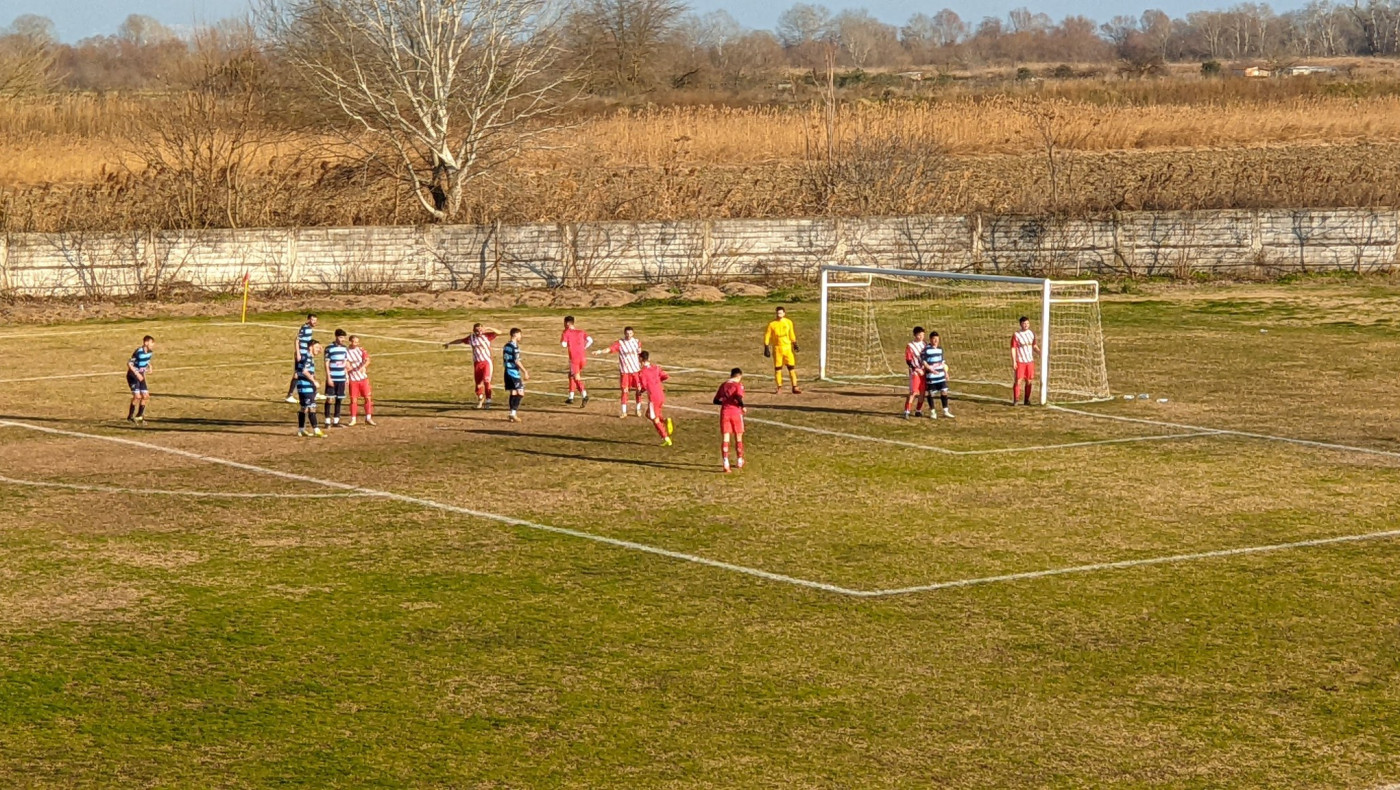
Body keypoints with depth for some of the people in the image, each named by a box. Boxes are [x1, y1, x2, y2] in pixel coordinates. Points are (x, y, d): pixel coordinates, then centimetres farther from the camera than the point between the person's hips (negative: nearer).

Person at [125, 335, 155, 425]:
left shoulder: (150, 352, -1)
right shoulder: (139, 352, -24)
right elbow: (129, 363, -22)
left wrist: (149, 367, -3)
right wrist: (137, 374, -27)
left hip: (141, 376, 7)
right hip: (133, 376, -7)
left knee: (146, 396, 3)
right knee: (137, 396, -17)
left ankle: (139, 416, 19)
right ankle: (130, 417, -4)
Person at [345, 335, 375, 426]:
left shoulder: (361, 350, 3)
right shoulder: (346, 352, 1)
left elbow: (367, 360, -13)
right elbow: (346, 365, -3)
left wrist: (363, 366, -32)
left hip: (363, 378, 1)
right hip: (353, 379, -1)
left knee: (368, 398, 0)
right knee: (353, 399, 2)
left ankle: (368, 418, 8)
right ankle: (353, 419, 11)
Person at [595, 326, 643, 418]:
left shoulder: (637, 342, 3)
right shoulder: (619, 343, -8)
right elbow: (610, 349, -22)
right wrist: (600, 352, -38)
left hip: (636, 369, 3)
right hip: (625, 371, -3)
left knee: (638, 389, 3)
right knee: (624, 391, -2)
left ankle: (638, 410, 19)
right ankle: (624, 412, 6)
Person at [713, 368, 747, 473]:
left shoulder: (723, 385, 11)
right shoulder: (738, 385, -4)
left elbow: (716, 400, 13)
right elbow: (739, 397, -21)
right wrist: (743, 407, -6)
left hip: (724, 413, 3)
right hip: (736, 412, -3)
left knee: (725, 439, -1)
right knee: (738, 438, 15)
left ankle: (726, 464, -15)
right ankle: (740, 462, 27)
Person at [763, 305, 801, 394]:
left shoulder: (788, 322, 3)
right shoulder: (772, 324, -3)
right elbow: (767, 336, -1)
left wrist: (795, 344, 7)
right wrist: (766, 348, -6)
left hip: (788, 347, 1)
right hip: (777, 348, -1)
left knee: (791, 367, -4)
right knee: (777, 368, 3)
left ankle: (794, 387, -1)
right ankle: (779, 387, 13)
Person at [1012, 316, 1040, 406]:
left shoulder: (1032, 334, 8)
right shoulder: (1016, 335, -8)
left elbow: (1034, 346, 15)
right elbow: (1013, 349, -9)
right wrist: (1014, 361, -16)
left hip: (1030, 361, 5)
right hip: (1020, 361, -5)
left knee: (1029, 381, 7)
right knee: (1018, 380, -7)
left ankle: (1027, 400, 15)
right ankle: (1015, 400, -2)